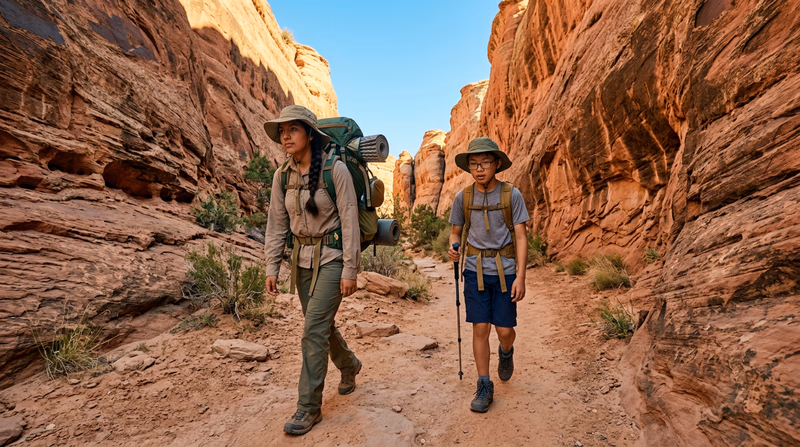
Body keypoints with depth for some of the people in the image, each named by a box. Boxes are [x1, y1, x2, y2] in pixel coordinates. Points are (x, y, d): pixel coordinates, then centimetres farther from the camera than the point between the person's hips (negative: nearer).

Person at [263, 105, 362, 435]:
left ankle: (309, 407, 11)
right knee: (321, 325, 17)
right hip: (302, 259, 6)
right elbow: (277, 224, 7)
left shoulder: (335, 169, -13)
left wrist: (349, 270, -15)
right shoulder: (282, 176, 3)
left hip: (332, 257, -6)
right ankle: (349, 365, 45)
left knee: (314, 330, -7)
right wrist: (272, 267, 3)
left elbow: (349, 221, -14)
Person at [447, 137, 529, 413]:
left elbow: (521, 237, -4)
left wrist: (520, 276, -10)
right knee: (480, 328, 2)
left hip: (505, 270, -1)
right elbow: (456, 231, 11)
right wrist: (454, 249, -12)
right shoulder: (463, 197, 1)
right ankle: (485, 388, 18)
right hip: (475, 270, 1)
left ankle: (506, 353, 40)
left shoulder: (512, 195, -5)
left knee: (505, 330, 3)